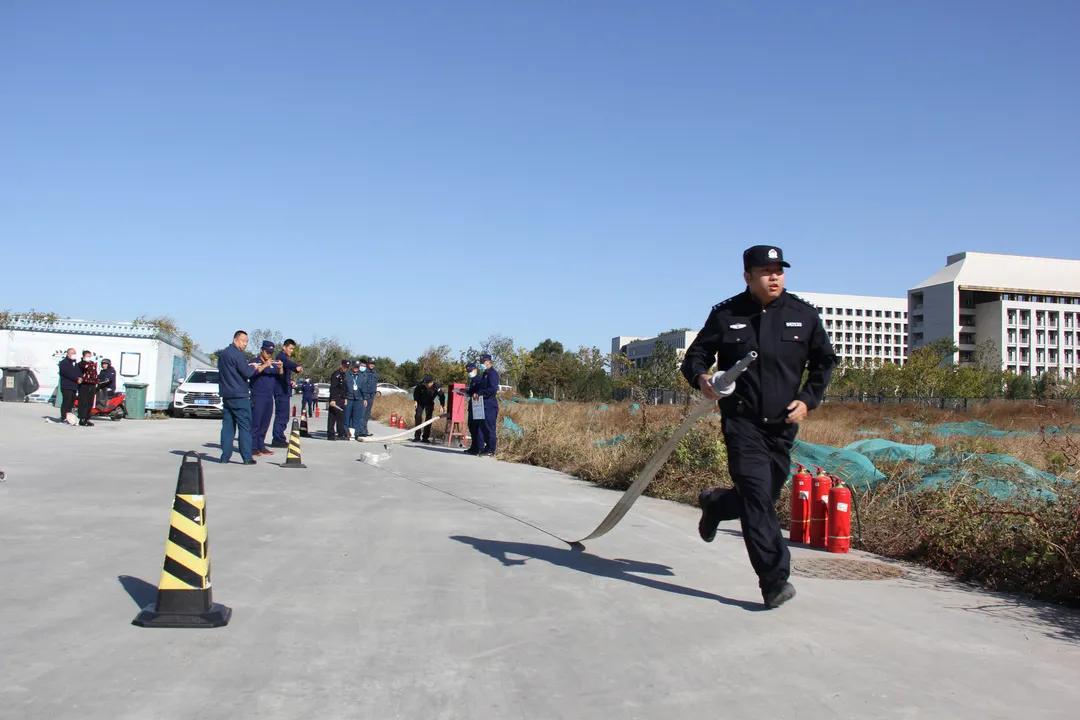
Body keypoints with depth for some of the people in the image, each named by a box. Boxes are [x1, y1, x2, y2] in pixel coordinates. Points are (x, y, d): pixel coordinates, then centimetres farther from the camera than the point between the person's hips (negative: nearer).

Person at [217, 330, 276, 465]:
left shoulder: (222, 354, 16)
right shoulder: (237, 355, -12)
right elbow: (247, 373, -15)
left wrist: (251, 366, 11)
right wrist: (259, 366, 0)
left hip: (226, 395, 8)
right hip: (239, 396, -8)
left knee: (228, 425, 8)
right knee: (244, 427, -5)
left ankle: (225, 456, 6)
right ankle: (247, 457, -7)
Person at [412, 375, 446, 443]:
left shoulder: (436, 387, -29)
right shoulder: (420, 385, -26)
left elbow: (441, 395, -20)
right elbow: (415, 391, -7)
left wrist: (442, 405, -29)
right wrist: (415, 400, -10)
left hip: (429, 403, 0)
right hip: (420, 402, 0)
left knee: (428, 418, -5)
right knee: (418, 416, -9)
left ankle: (425, 437, 2)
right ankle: (417, 436, -4)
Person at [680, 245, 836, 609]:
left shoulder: (803, 315, 4)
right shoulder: (726, 315, -2)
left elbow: (824, 362, 14)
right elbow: (695, 356, 4)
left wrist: (807, 400, 0)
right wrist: (701, 378, -18)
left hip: (783, 425, 4)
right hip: (741, 422, -3)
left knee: (764, 498, 13)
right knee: (758, 499, -12)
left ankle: (716, 503, 45)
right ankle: (774, 581, -6)